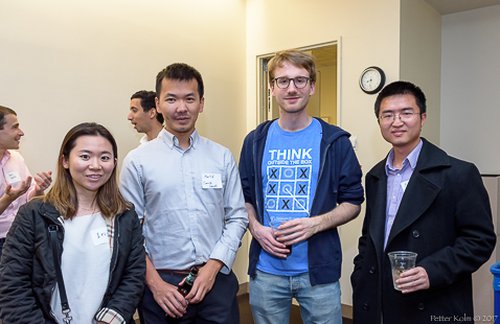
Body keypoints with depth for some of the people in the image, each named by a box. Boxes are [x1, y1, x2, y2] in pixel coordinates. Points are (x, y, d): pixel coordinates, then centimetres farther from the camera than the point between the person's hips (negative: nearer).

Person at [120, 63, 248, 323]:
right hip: (161, 286, -1)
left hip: (217, 281, 2)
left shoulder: (223, 157, 1)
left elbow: (237, 218, 2)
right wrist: (155, 283, -7)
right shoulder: (137, 161, -4)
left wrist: (212, 268, -7)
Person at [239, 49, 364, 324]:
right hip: (266, 270, 2)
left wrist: (316, 223, -16)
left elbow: (352, 201, 0)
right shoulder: (256, 141, 4)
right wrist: (256, 228, -9)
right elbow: (245, 197, 10)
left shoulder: (335, 141, -2)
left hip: (318, 269, -1)